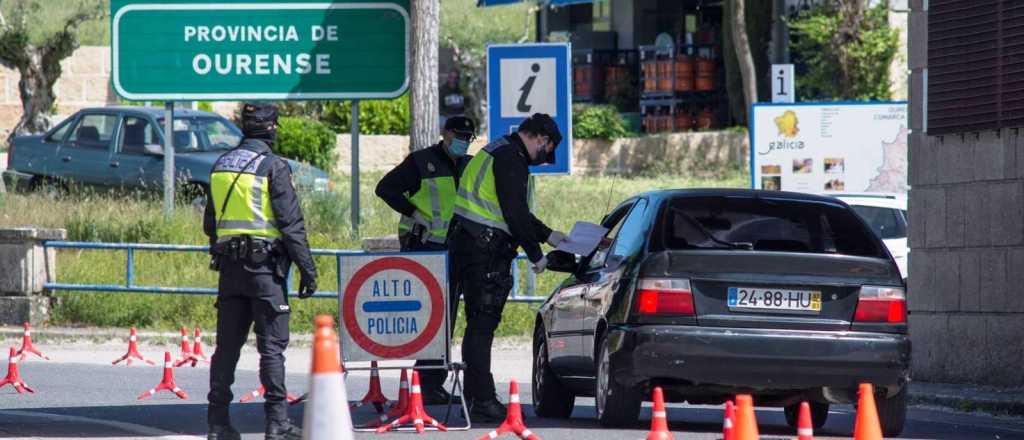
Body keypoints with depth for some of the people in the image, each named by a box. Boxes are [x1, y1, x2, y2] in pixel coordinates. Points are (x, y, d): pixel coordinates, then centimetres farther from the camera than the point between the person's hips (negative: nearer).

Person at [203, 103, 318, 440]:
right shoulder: (273, 167, -11)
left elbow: (210, 223, 18)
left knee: (227, 345, 9)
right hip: (265, 266, -6)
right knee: (272, 345, -3)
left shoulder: (221, 166, 10)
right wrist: (307, 268, -10)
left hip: (230, 269, 6)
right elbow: (291, 223, -13)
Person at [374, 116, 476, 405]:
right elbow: (385, 188, -5)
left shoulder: (470, 166, 14)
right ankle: (427, 384, -13)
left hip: (454, 248, 7)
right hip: (424, 244, -7)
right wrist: (414, 213, -14)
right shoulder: (421, 162, -4)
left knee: (447, 317, 8)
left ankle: (436, 384, 13)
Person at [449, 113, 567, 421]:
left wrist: (548, 235, 32)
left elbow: (516, 211, 31)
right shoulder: (510, 159, -12)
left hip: (467, 246, 11)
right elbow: (515, 213, -17)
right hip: (484, 252, -11)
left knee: (479, 325, 15)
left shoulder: (498, 153, 22)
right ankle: (482, 400, -12)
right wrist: (535, 255, -9)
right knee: (482, 324, -11)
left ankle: (475, 396, 19)